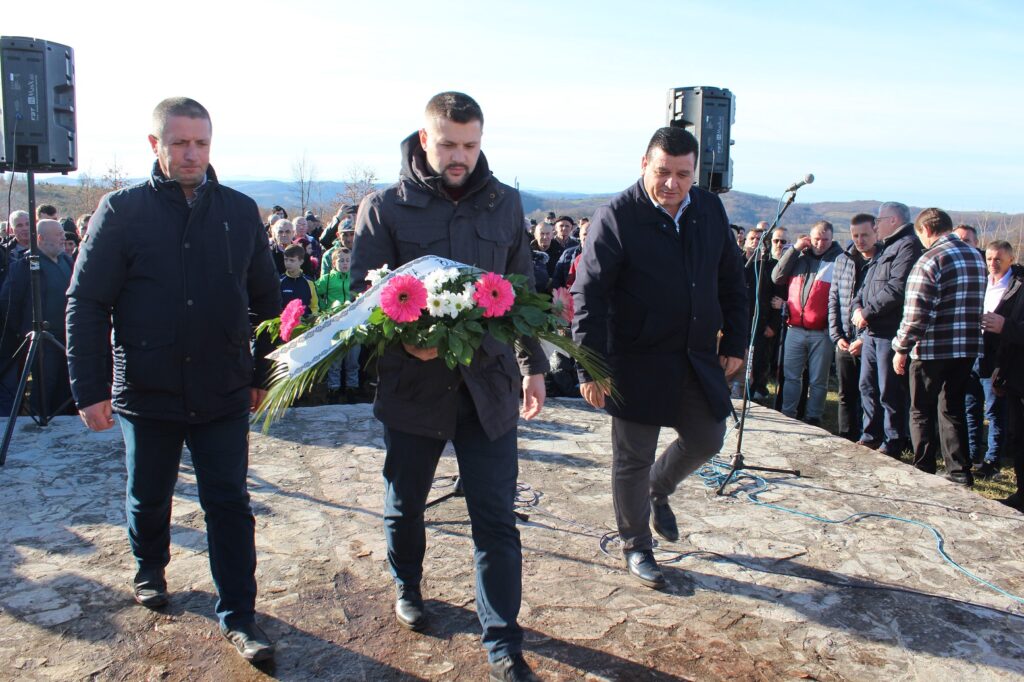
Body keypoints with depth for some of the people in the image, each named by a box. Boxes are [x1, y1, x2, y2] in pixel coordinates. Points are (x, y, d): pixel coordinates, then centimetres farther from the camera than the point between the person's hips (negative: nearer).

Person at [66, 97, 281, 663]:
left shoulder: (239, 211, 3)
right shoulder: (122, 210, -4)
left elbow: (266, 299, 8)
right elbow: (85, 304, -4)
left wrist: (264, 374, 7)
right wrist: (90, 390, -8)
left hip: (223, 394, 1)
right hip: (145, 392, 0)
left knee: (229, 504, 2)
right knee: (149, 497, 19)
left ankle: (238, 616, 13)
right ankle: (150, 572, 46)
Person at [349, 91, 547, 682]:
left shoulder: (505, 202, 5)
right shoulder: (385, 208, -4)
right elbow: (362, 291, -7)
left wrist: (534, 365, 13)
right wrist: (405, 339, -25)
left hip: (488, 384, 1)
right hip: (413, 383, 0)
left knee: (496, 519, 3)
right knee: (405, 505, 18)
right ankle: (408, 588, 47)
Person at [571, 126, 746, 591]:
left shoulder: (711, 210, 4)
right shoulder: (616, 217, -14)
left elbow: (732, 283, 13)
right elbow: (588, 295, -17)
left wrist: (734, 342, 10)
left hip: (697, 357, 6)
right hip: (637, 363, -5)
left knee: (706, 440, 16)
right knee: (633, 458, 6)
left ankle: (657, 492, 46)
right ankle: (636, 547, 27)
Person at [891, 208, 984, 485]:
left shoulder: (930, 260, -15)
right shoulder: (976, 256, 9)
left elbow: (916, 314, -19)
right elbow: (975, 305, 15)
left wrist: (901, 348, -10)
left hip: (933, 349, -7)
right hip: (968, 348, 7)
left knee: (922, 412, 6)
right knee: (953, 410, 16)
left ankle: (923, 472, 10)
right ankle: (959, 473, 19)